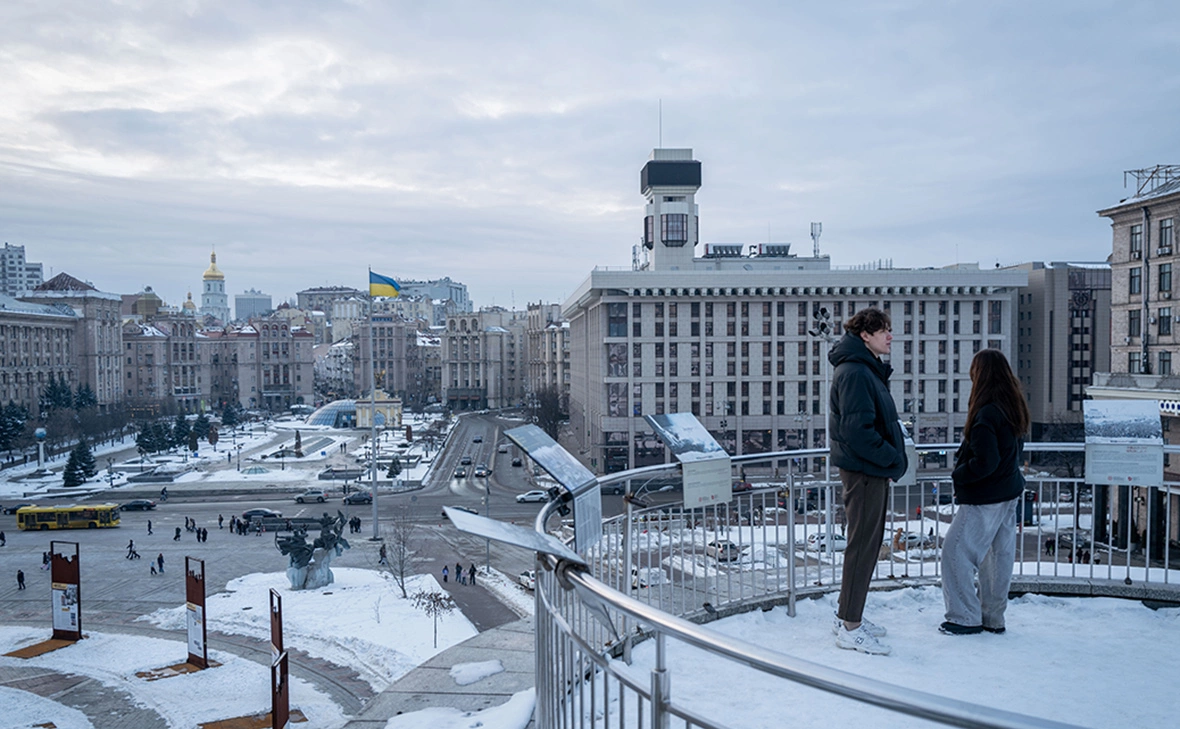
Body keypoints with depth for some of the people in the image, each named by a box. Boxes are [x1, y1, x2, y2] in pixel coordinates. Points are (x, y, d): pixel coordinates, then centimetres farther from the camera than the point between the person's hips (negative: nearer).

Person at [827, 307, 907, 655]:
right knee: (863, 546, -4)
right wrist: (892, 458, -16)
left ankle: (848, 615, 27)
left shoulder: (868, 370, 16)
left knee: (868, 544, 16)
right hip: (864, 471, -11)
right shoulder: (854, 373, -18)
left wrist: (892, 457, 9)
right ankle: (849, 628, 5)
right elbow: (857, 430, -24)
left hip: (872, 470, 11)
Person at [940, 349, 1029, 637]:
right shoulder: (1014, 407, 6)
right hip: (1009, 494, 10)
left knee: (956, 553, 0)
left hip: (984, 499, -9)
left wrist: (958, 475, -8)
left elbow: (985, 462, -25)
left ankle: (966, 618, 7)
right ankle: (993, 618, 26)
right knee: (999, 556, 15)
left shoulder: (986, 414, -23)